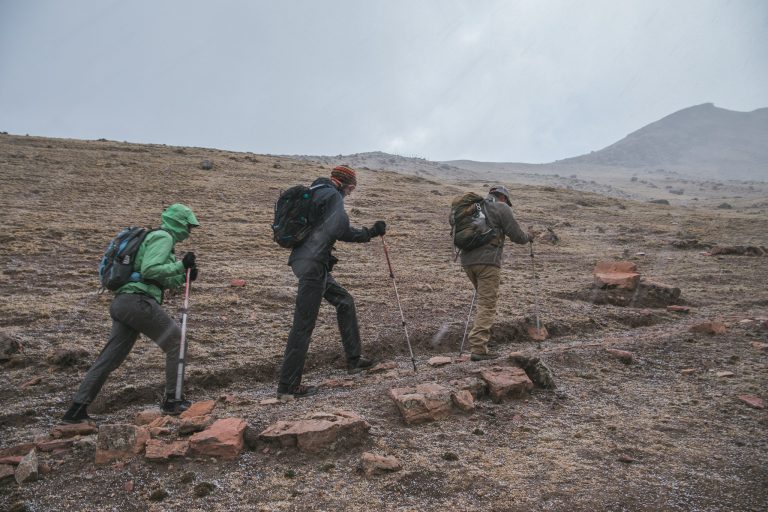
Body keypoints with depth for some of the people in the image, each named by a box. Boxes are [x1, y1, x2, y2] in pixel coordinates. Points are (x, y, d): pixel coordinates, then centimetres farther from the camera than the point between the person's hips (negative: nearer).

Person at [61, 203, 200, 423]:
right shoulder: (163, 238, -6)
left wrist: (184, 277, 16)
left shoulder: (155, 238, 25)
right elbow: (150, 270, -19)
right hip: (138, 301, -10)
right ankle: (171, 401, 4)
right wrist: (180, 265, -15)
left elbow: (161, 280, 29)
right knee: (176, 342, -1)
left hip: (122, 303, 10)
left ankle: (76, 410, 15)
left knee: (110, 358, 11)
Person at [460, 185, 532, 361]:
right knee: (487, 305, -6)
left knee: (483, 299, 22)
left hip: (467, 260, 7)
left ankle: (480, 340, 22)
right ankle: (478, 348, -12)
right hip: (488, 261, -7)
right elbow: (516, 236, -1)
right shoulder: (501, 208, 2)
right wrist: (528, 237, 20)